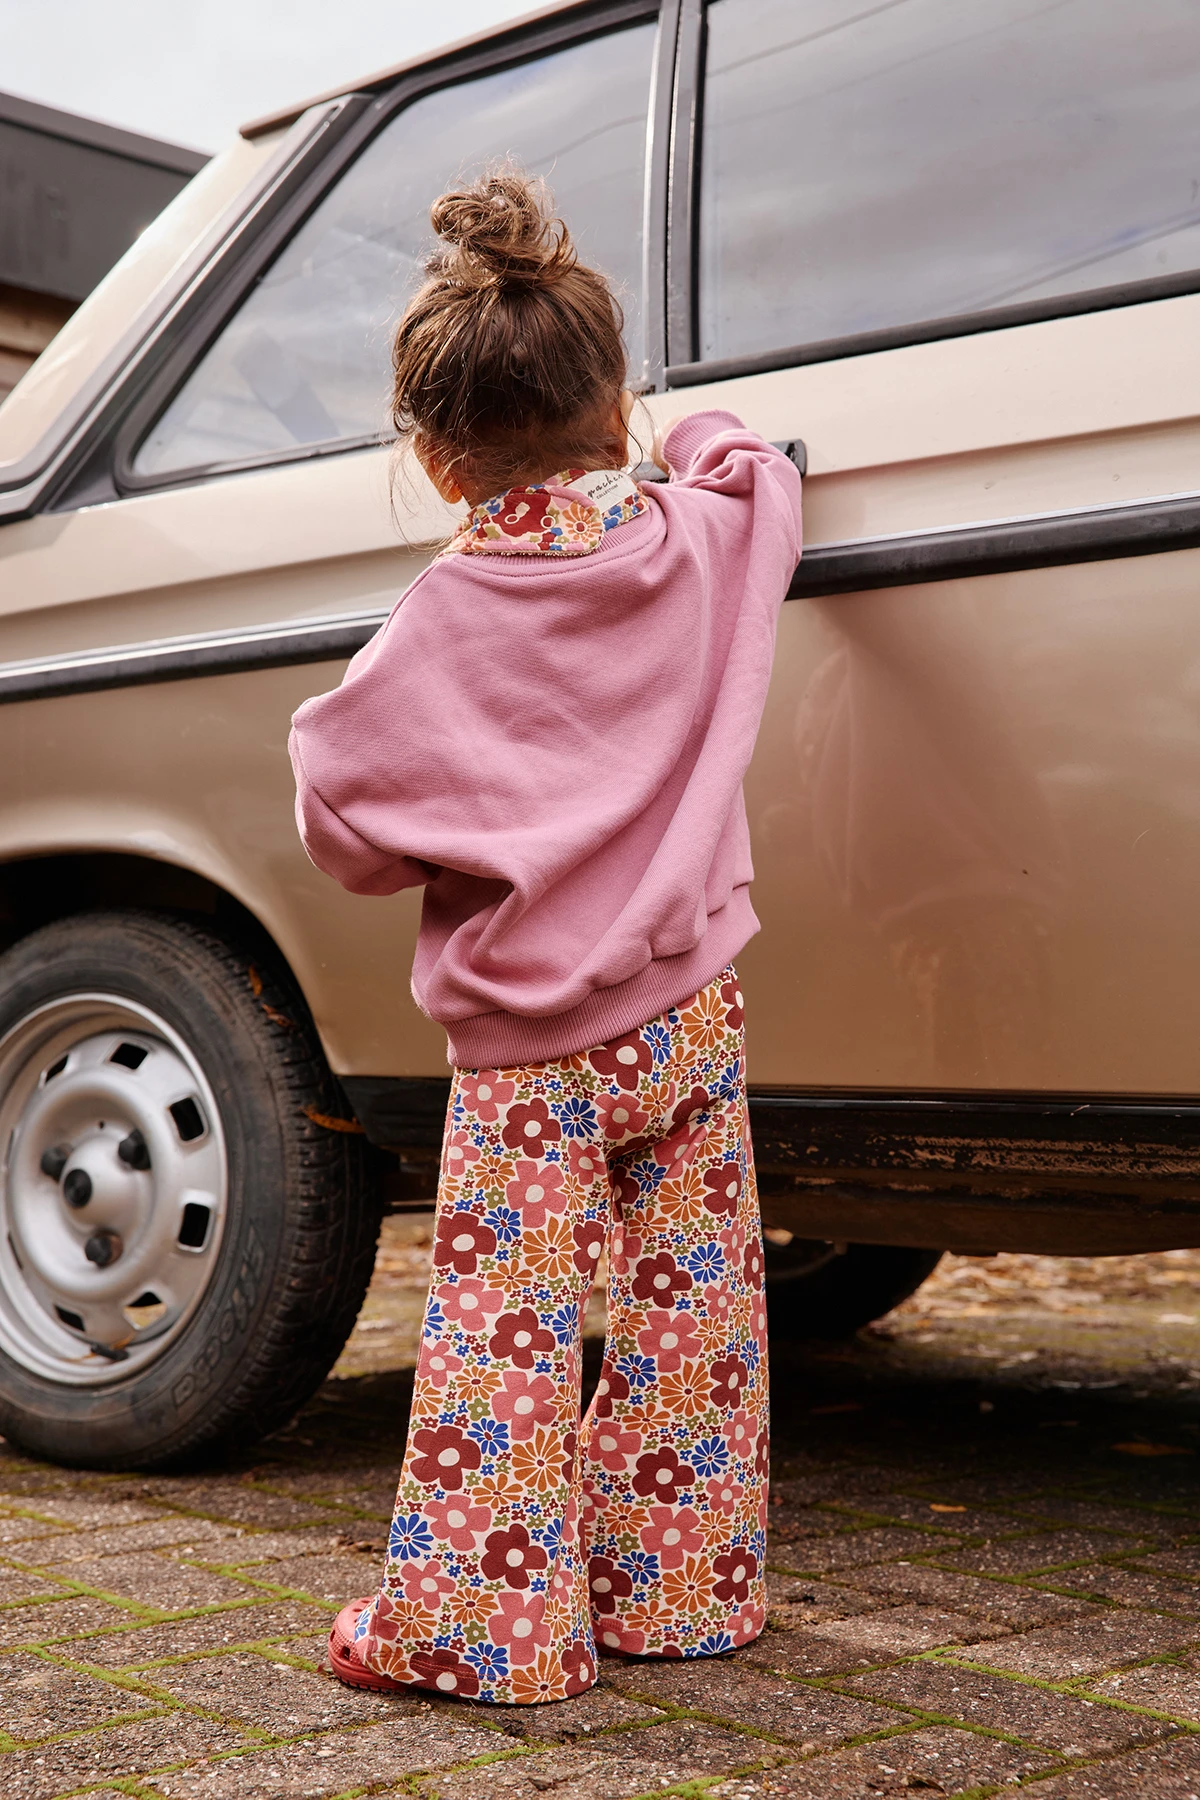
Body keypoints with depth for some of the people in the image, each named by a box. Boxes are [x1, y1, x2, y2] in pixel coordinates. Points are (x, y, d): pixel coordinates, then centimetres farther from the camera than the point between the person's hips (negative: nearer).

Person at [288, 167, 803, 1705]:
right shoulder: (702, 537, 0)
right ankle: (682, 1591, 23)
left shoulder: (444, 624, -11)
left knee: (502, 1333, 3)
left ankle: (482, 1624, 9)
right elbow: (756, 470, 23)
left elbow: (344, 826, -8)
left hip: (525, 1047, -4)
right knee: (687, 1314, 13)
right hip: (689, 1015, 4)